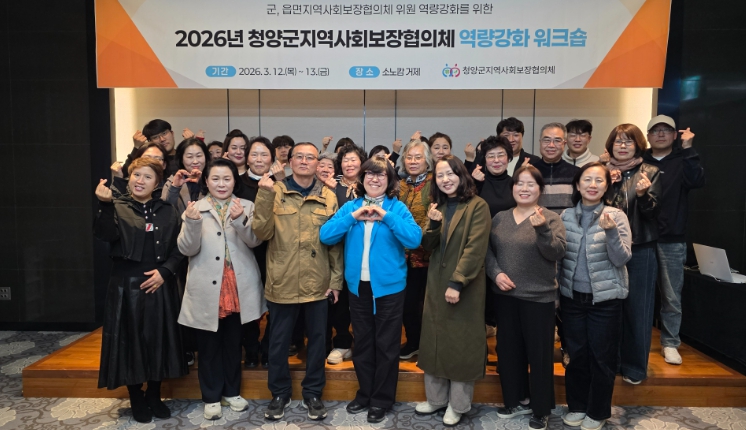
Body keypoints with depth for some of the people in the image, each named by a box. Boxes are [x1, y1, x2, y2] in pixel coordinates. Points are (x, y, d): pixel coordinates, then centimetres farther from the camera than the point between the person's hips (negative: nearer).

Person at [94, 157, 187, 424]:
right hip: (127, 284, -1)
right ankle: (136, 400, 22)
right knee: (131, 340, 4)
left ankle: (154, 397, 26)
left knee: (158, 339, 8)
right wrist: (106, 204, -31)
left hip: (159, 285, 2)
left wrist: (164, 271, -10)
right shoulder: (118, 207, 1)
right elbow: (106, 235, -19)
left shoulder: (167, 211, 5)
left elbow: (179, 248, 3)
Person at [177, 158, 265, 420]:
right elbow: (186, 249, -7)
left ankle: (232, 392, 32)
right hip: (207, 288, -1)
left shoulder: (247, 207, 2)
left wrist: (240, 220, -30)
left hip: (238, 286, 1)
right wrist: (192, 223, -25)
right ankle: (211, 397, 25)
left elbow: (255, 241, -11)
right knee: (208, 345, 9)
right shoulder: (195, 209, 0)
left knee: (234, 342, 15)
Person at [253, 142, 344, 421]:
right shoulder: (274, 192, -1)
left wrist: (336, 279, 2)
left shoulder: (328, 197, 3)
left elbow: (336, 241, 5)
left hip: (318, 283, 1)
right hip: (282, 282, -1)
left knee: (317, 339, 13)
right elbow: (262, 233, -11)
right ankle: (279, 393, 31)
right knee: (279, 341, 12)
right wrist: (265, 196, -21)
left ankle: (312, 393, 30)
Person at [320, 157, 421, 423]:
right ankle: (365, 393, 35)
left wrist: (386, 217, -21)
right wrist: (352, 217, -15)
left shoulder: (397, 207, -4)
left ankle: (382, 399, 26)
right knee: (362, 343, 17)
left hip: (389, 286, -3)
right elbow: (325, 236, -6)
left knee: (386, 345, 9)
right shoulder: (350, 206, 4)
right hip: (358, 286, 3)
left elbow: (415, 239, -18)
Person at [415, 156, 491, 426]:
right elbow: (428, 246, 5)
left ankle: (458, 405, 19)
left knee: (461, 344, 5)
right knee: (434, 340, 12)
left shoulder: (477, 206, -9)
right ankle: (436, 398, 27)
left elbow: (476, 249, -16)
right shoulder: (438, 206, 11)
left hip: (465, 286, -6)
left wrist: (457, 283, -20)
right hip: (436, 284, 6)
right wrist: (433, 224, -14)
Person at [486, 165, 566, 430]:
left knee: (539, 353, 5)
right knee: (508, 349, 14)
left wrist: (542, 230, -30)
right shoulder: (500, 218, 7)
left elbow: (557, 253, -15)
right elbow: (488, 250, 7)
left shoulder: (551, 218, -4)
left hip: (538, 297, -4)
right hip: (505, 295, 4)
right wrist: (496, 273, -9)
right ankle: (516, 401, 33)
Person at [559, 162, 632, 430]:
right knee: (576, 354, 13)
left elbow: (622, 259, -13)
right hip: (572, 296, 3)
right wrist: (557, 292, 5)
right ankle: (577, 405, 30)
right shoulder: (566, 216, 2)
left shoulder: (616, 216, -7)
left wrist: (611, 232, -28)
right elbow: (559, 255, 7)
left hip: (605, 298, -3)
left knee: (602, 357, 8)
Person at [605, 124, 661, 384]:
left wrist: (643, 194, -22)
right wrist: (606, 185, -11)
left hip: (640, 250, -2)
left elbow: (654, 212, -4)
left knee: (637, 308, 3)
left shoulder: (650, 172, 1)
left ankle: (635, 365, 18)